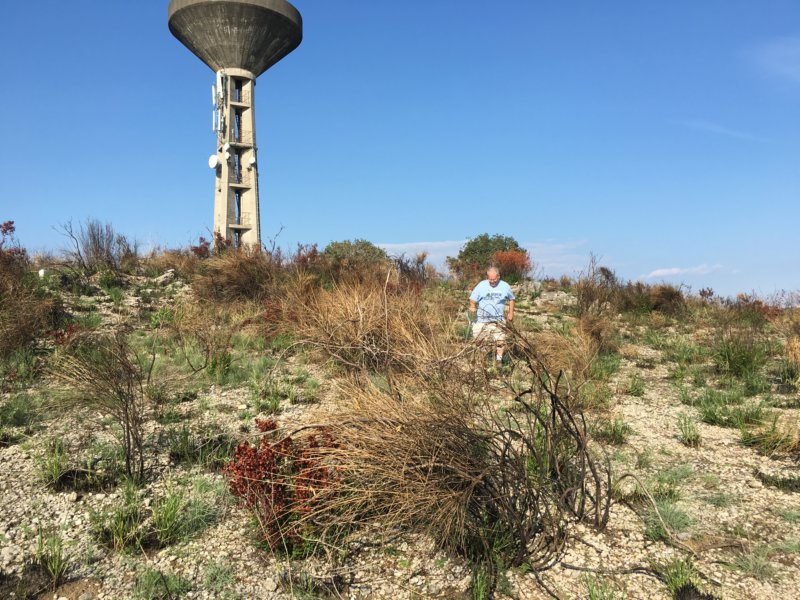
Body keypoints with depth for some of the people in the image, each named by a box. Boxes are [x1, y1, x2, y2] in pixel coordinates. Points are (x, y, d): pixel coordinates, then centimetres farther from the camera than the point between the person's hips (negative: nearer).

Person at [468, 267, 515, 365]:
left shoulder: (505, 286, 1)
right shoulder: (481, 286, -5)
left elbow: (511, 299, 16)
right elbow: (473, 299, -3)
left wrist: (511, 313, 10)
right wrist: (472, 307, -24)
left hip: (498, 320, 1)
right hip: (481, 319, 0)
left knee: (500, 340, -7)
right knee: (478, 340, 3)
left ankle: (499, 360, 8)